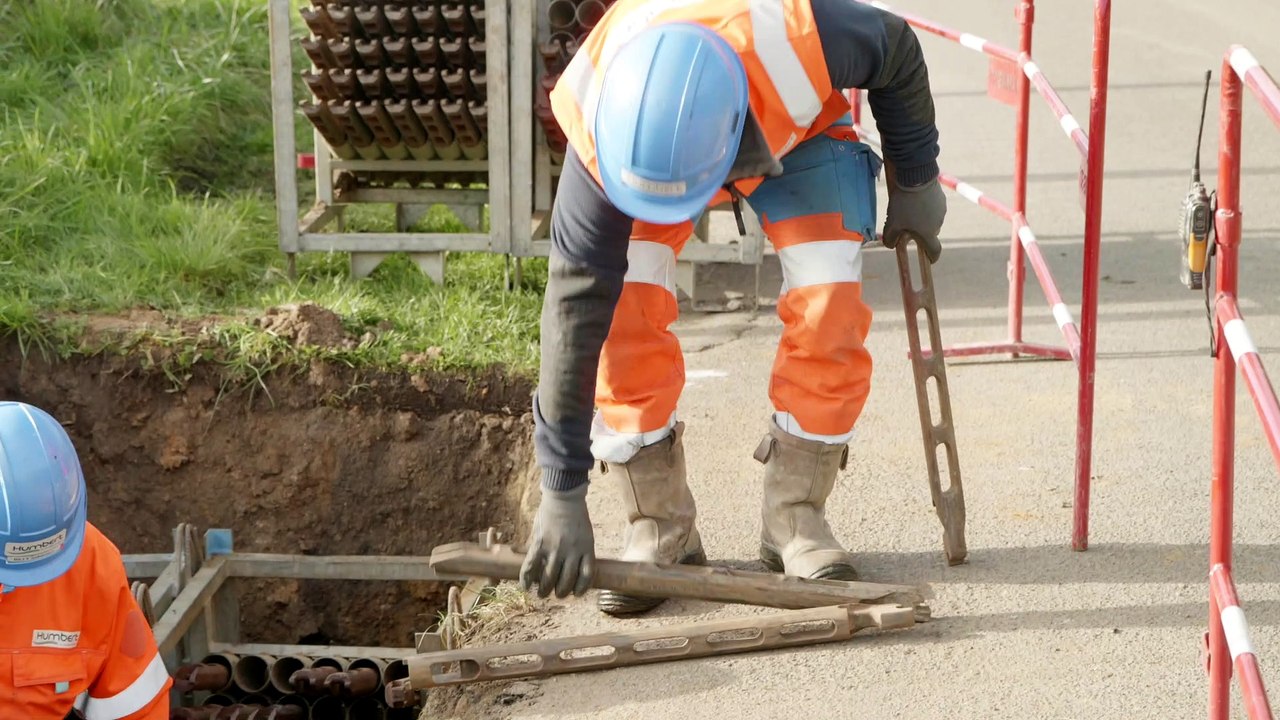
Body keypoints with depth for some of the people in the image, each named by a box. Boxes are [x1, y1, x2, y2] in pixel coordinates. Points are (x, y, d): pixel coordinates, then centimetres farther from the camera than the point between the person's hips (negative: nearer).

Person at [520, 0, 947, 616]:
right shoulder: (598, 126, -40)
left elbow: (898, 53, -20)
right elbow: (574, 305, -34)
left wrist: (915, 181, -5)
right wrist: (562, 494, -32)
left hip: (796, 128, 0)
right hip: (655, 129, 0)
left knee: (828, 309, -18)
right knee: (619, 311, -20)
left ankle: (796, 518, 0)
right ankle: (658, 530, -4)